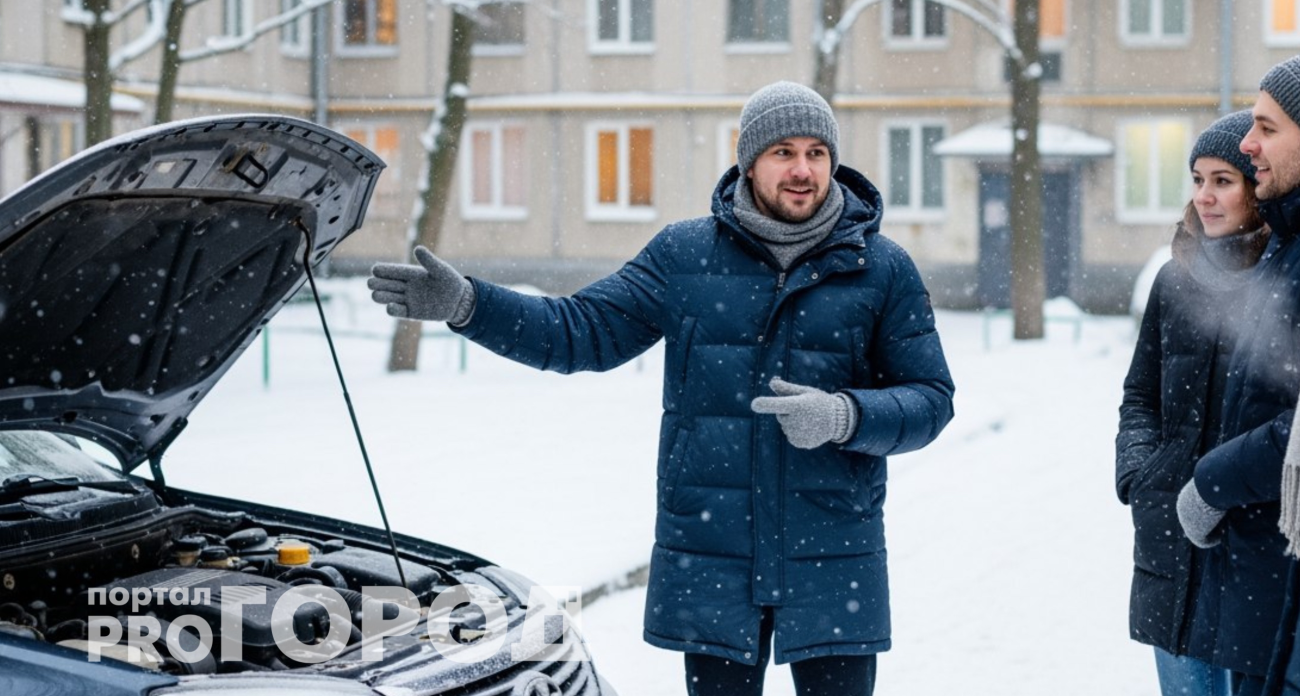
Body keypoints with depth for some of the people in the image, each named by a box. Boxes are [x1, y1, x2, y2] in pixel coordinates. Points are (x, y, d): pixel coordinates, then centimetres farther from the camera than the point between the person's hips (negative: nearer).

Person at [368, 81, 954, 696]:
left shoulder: (883, 270, 2)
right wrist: (467, 305, -11)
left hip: (833, 559, -1)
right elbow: (588, 330, 1)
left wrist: (844, 417, -20)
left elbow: (930, 398, 0)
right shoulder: (684, 254, 4)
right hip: (711, 557, 1)